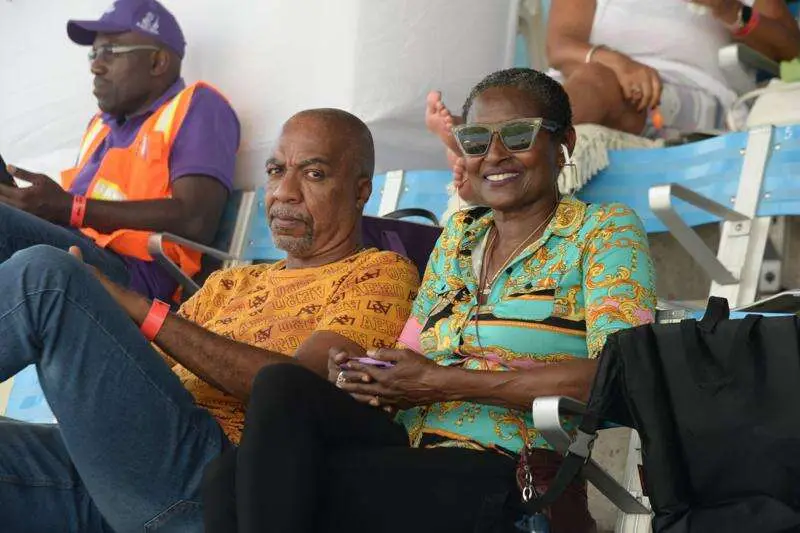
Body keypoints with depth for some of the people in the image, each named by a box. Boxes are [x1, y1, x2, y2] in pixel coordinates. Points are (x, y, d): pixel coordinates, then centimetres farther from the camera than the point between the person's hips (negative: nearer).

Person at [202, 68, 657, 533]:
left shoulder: (606, 231, 4)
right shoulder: (459, 234, 22)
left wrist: (445, 382, -15)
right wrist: (360, 374, -6)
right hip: (412, 454, 6)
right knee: (282, 386, -25)